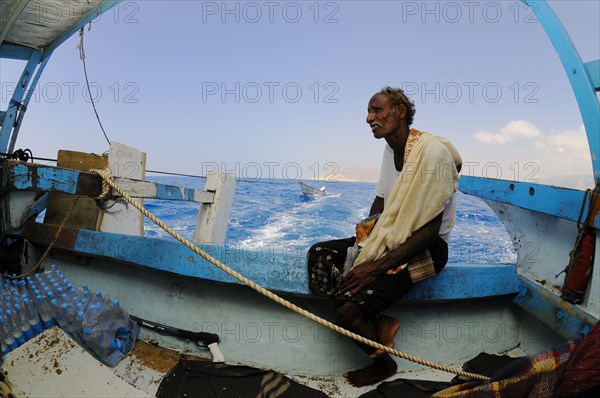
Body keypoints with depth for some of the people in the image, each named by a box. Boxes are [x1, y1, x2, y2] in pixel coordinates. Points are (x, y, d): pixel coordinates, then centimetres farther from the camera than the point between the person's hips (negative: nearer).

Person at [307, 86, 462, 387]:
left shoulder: (432, 151, -20)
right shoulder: (391, 149, 7)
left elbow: (430, 231, -22)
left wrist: (376, 267, -24)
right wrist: (365, 242, -1)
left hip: (424, 249, -9)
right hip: (391, 239, 9)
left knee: (346, 309, -22)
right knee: (319, 255, -9)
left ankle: (383, 362, 9)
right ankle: (380, 324, -6)